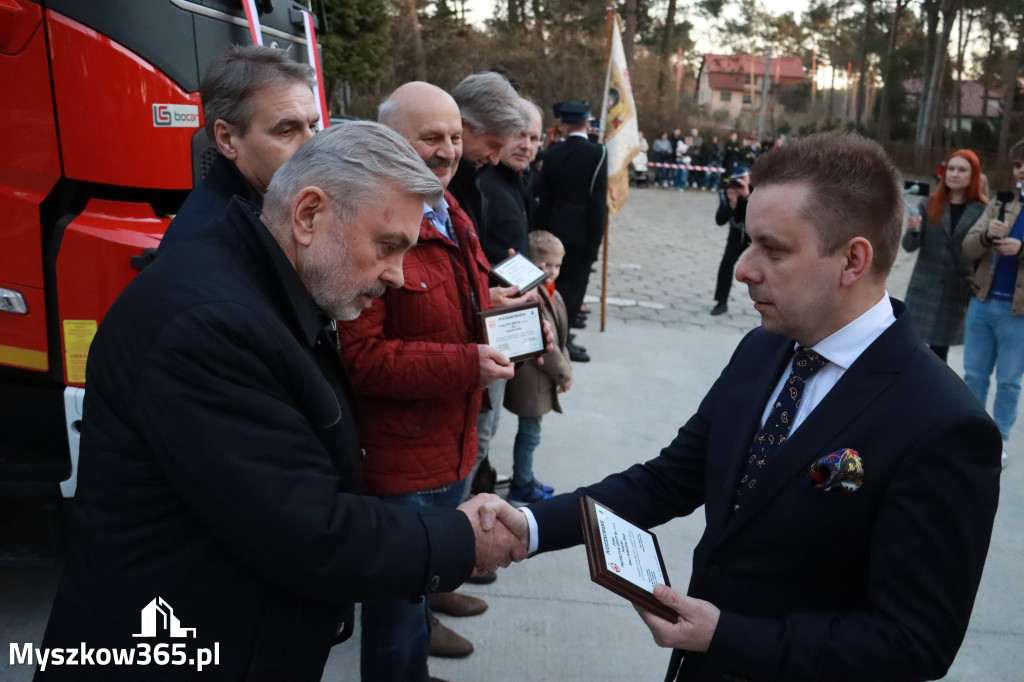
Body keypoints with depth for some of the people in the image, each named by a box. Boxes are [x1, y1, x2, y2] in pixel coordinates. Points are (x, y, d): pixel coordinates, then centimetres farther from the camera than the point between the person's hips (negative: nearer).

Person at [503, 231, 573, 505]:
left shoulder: (549, 293, 9)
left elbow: (559, 337, 16)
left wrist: (565, 369, 10)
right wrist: (563, 373, -12)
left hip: (542, 377, 10)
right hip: (530, 377, -10)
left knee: (530, 431, 20)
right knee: (529, 433, 3)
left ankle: (525, 479, 34)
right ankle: (521, 488, 18)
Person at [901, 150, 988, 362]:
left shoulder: (983, 210, -1)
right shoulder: (929, 205, 2)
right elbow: (909, 246, -3)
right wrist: (914, 230, -24)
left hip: (957, 292, -1)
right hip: (924, 288, 1)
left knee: (939, 352, 5)